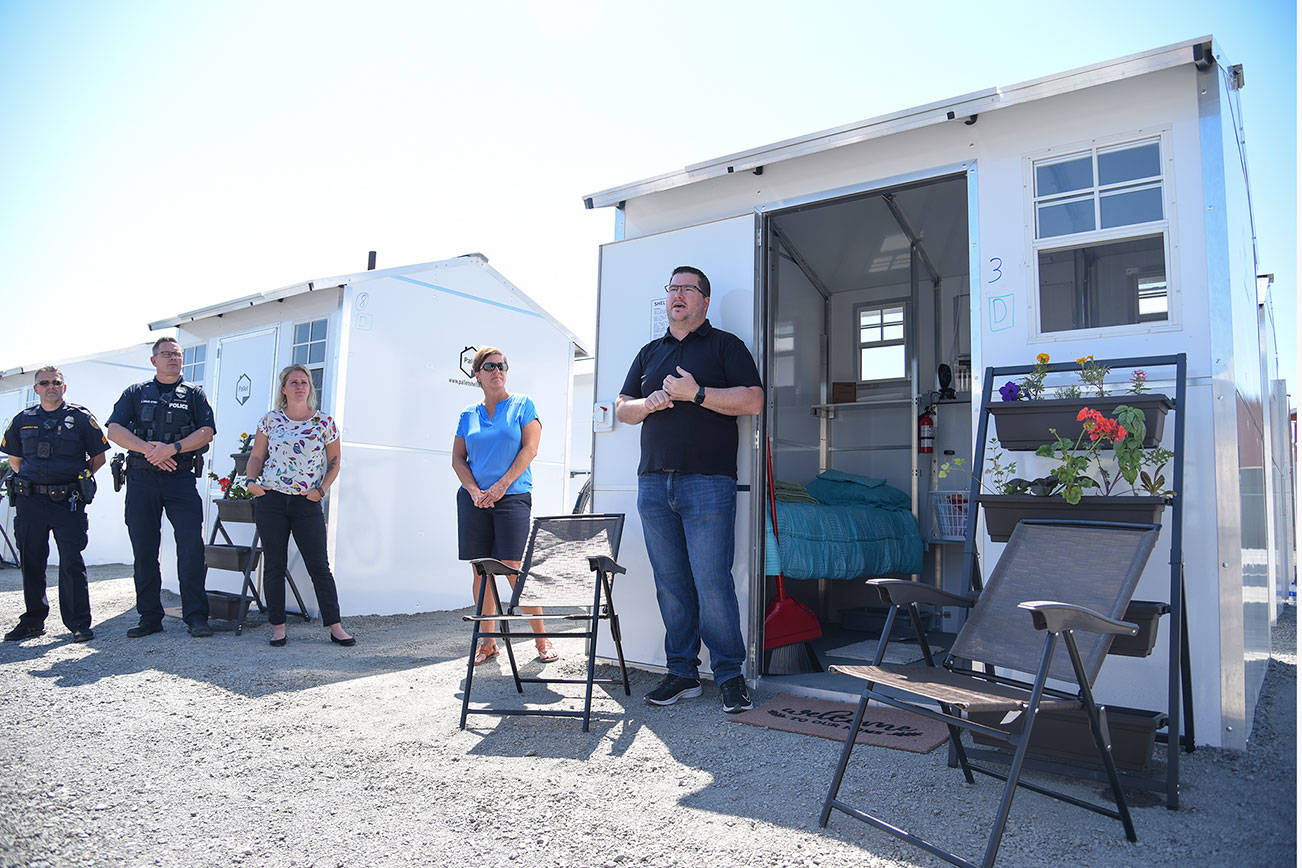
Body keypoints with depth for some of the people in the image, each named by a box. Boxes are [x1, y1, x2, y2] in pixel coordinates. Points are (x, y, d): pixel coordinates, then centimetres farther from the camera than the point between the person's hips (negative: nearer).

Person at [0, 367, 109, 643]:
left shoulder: (81, 418, 3)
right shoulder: (22, 420, 12)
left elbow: (99, 457, 8)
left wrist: (79, 477, -1)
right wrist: (28, 480, 13)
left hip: (68, 501, -3)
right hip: (29, 500, 4)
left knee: (72, 563, -6)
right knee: (31, 562, 10)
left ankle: (79, 623, -1)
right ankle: (33, 620, 22)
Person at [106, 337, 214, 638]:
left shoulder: (194, 393, 12)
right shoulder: (136, 393, 15)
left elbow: (207, 432, 0)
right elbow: (114, 430, 3)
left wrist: (173, 448, -15)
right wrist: (148, 448, -12)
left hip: (181, 478, -2)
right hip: (141, 478, 2)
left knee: (192, 543, -11)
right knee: (144, 549, 4)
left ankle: (195, 615, -5)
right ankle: (149, 616, 14)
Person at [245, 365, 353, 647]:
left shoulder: (324, 422, 3)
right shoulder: (271, 420, 6)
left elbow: (334, 463, 9)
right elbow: (256, 456, 14)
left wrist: (322, 489, -3)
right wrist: (252, 481, -3)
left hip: (307, 503, -1)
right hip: (271, 498, 1)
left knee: (319, 565, -3)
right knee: (274, 565, 4)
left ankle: (335, 627, 2)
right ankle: (278, 627, 15)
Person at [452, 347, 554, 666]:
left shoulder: (522, 405, 6)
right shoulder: (468, 415, 15)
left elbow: (530, 449, -3)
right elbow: (457, 458, 11)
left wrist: (500, 486, -11)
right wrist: (475, 491, -6)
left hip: (513, 496, -3)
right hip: (474, 499, 4)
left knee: (512, 568, -11)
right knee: (480, 570, 3)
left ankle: (541, 638, 1)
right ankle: (488, 642, 13)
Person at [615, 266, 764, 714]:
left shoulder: (725, 345, 7)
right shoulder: (650, 352, 22)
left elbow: (753, 400, -5)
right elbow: (621, 408, 20)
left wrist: (695, 394, -11)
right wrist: (648, 403, -2)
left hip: (708, 482, -5)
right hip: (654, 483, 5)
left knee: (712, 583, -8)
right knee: (670, 585, 6)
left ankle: (729, 674, 6)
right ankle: (682, 673, 16)